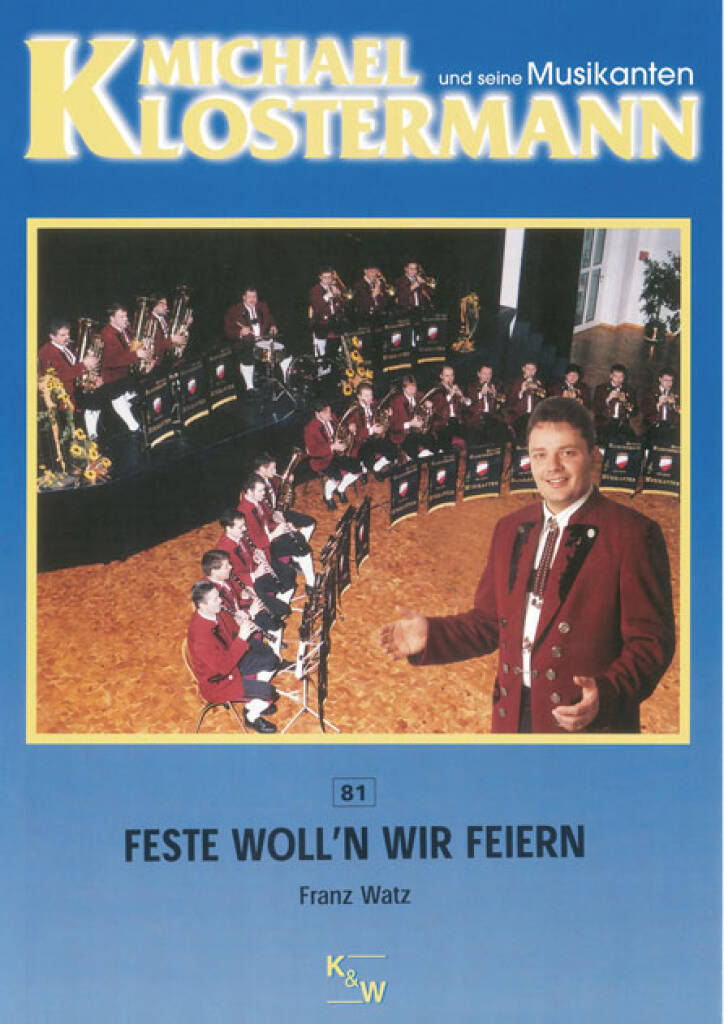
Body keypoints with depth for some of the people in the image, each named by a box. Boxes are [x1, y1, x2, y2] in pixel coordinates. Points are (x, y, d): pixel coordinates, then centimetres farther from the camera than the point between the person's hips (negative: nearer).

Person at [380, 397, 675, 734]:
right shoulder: (510, 530, 11)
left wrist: (606, 694, -26)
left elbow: (652, 641, -11)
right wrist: (429, 635, 0)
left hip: (589, 723, -5)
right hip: (512, 719, 5)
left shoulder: (632, 533, -8)